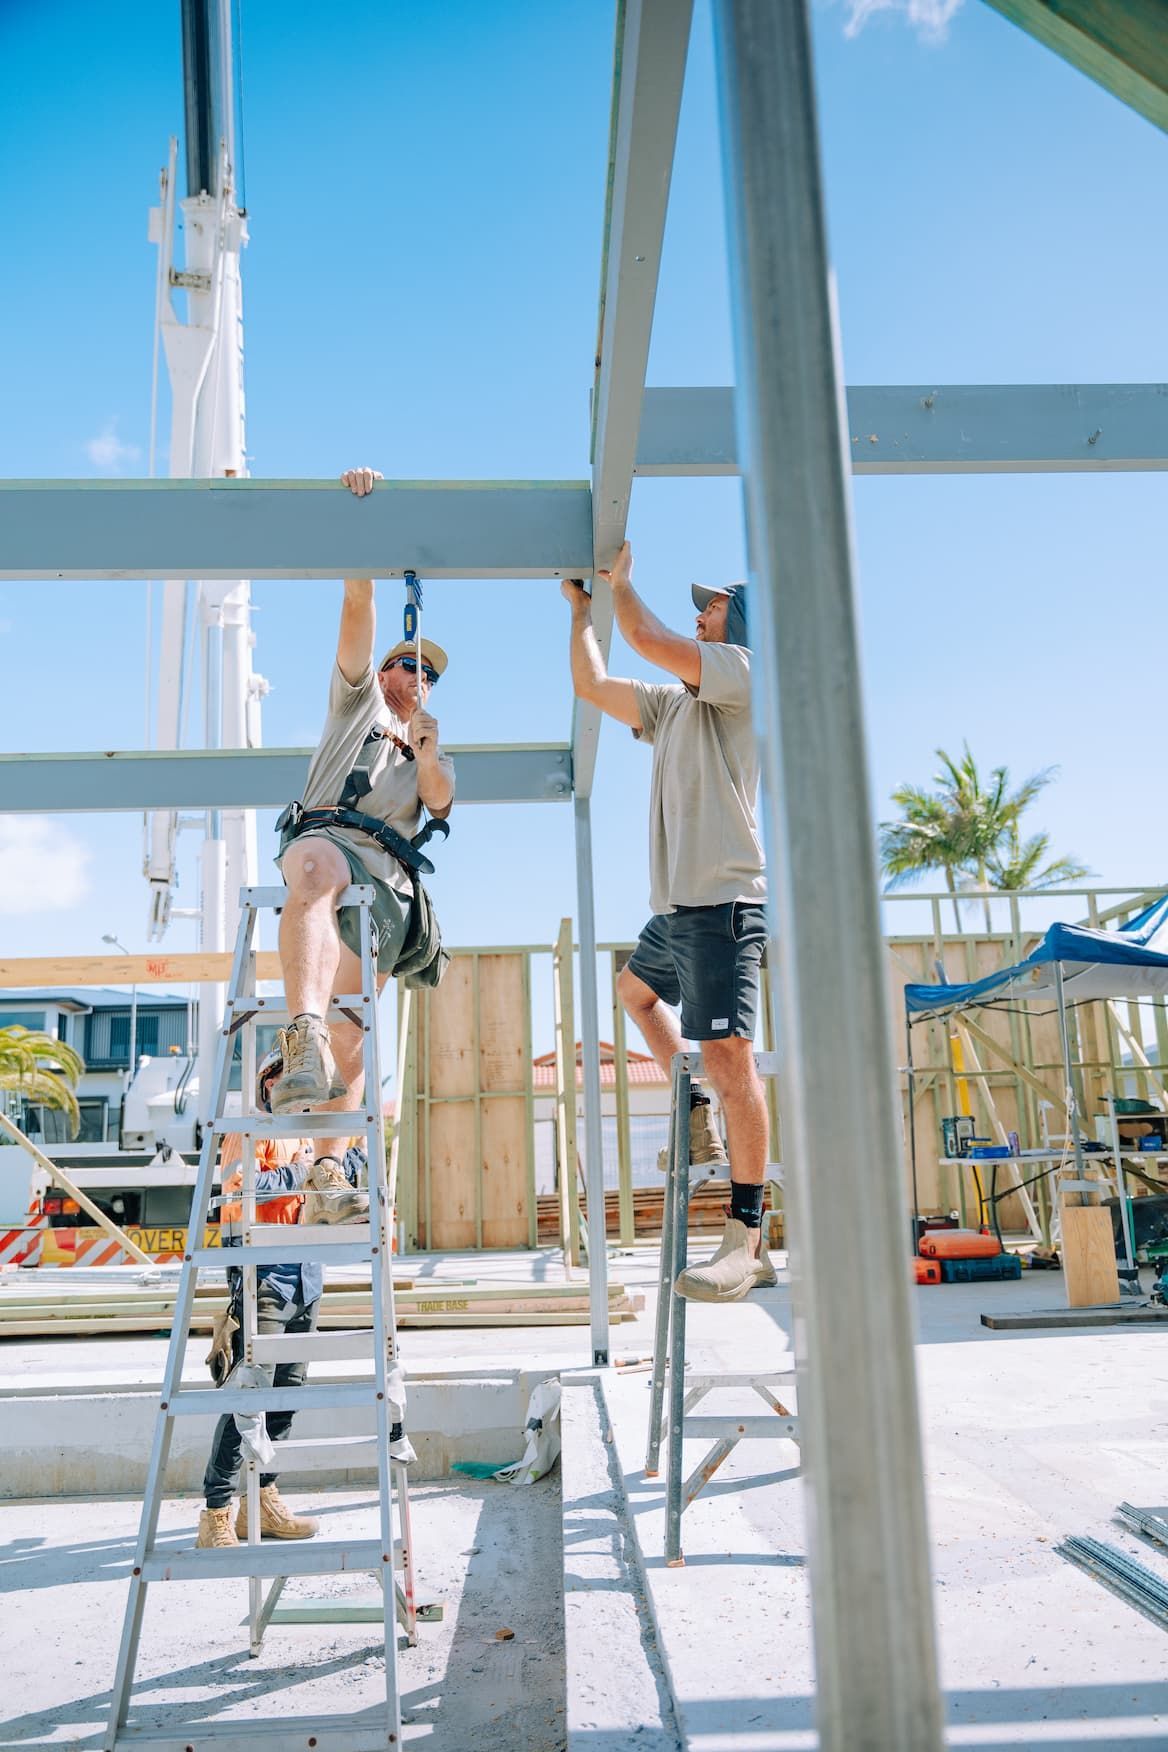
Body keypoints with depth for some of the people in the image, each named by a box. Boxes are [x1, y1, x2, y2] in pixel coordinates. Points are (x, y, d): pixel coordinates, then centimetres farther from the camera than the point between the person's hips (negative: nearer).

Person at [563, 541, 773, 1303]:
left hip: (723, 903, -10)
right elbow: (592, 683, 28)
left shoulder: (745, 670, -2)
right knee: (635, 987, 32)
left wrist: (621, 582, 5)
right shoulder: (676, 702, 23)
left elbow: (647, 638, -12)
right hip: (680, 906, 10)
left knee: (728, 1053, -14)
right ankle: (698, 1117, 29)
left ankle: (748, 1242, -13)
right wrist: (582, 603, 29)